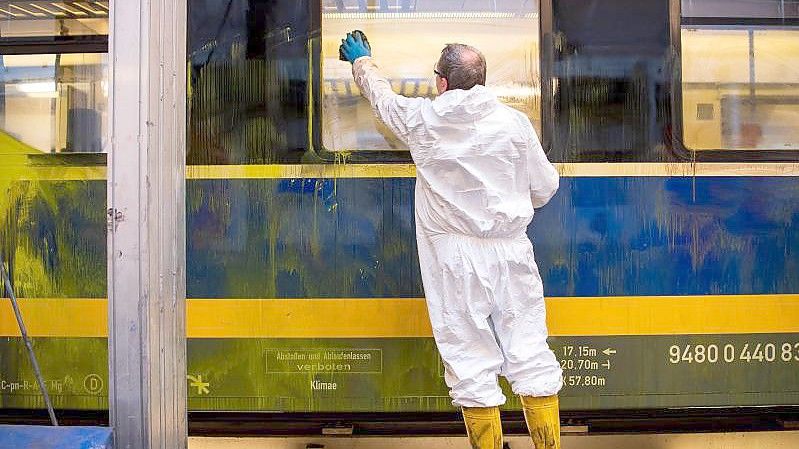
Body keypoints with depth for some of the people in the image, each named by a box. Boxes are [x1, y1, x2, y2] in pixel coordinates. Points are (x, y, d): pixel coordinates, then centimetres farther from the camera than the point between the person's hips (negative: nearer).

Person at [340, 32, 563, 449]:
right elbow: (545, 186, 7)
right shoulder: (514, 122, 0)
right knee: (531, 355, 7)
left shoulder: (422, 120, -1)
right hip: (511, 250, 2)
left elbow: (382, 96, 19)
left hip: (455, 258, -2)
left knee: (471, 365, 4)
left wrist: (362, 61, 39)